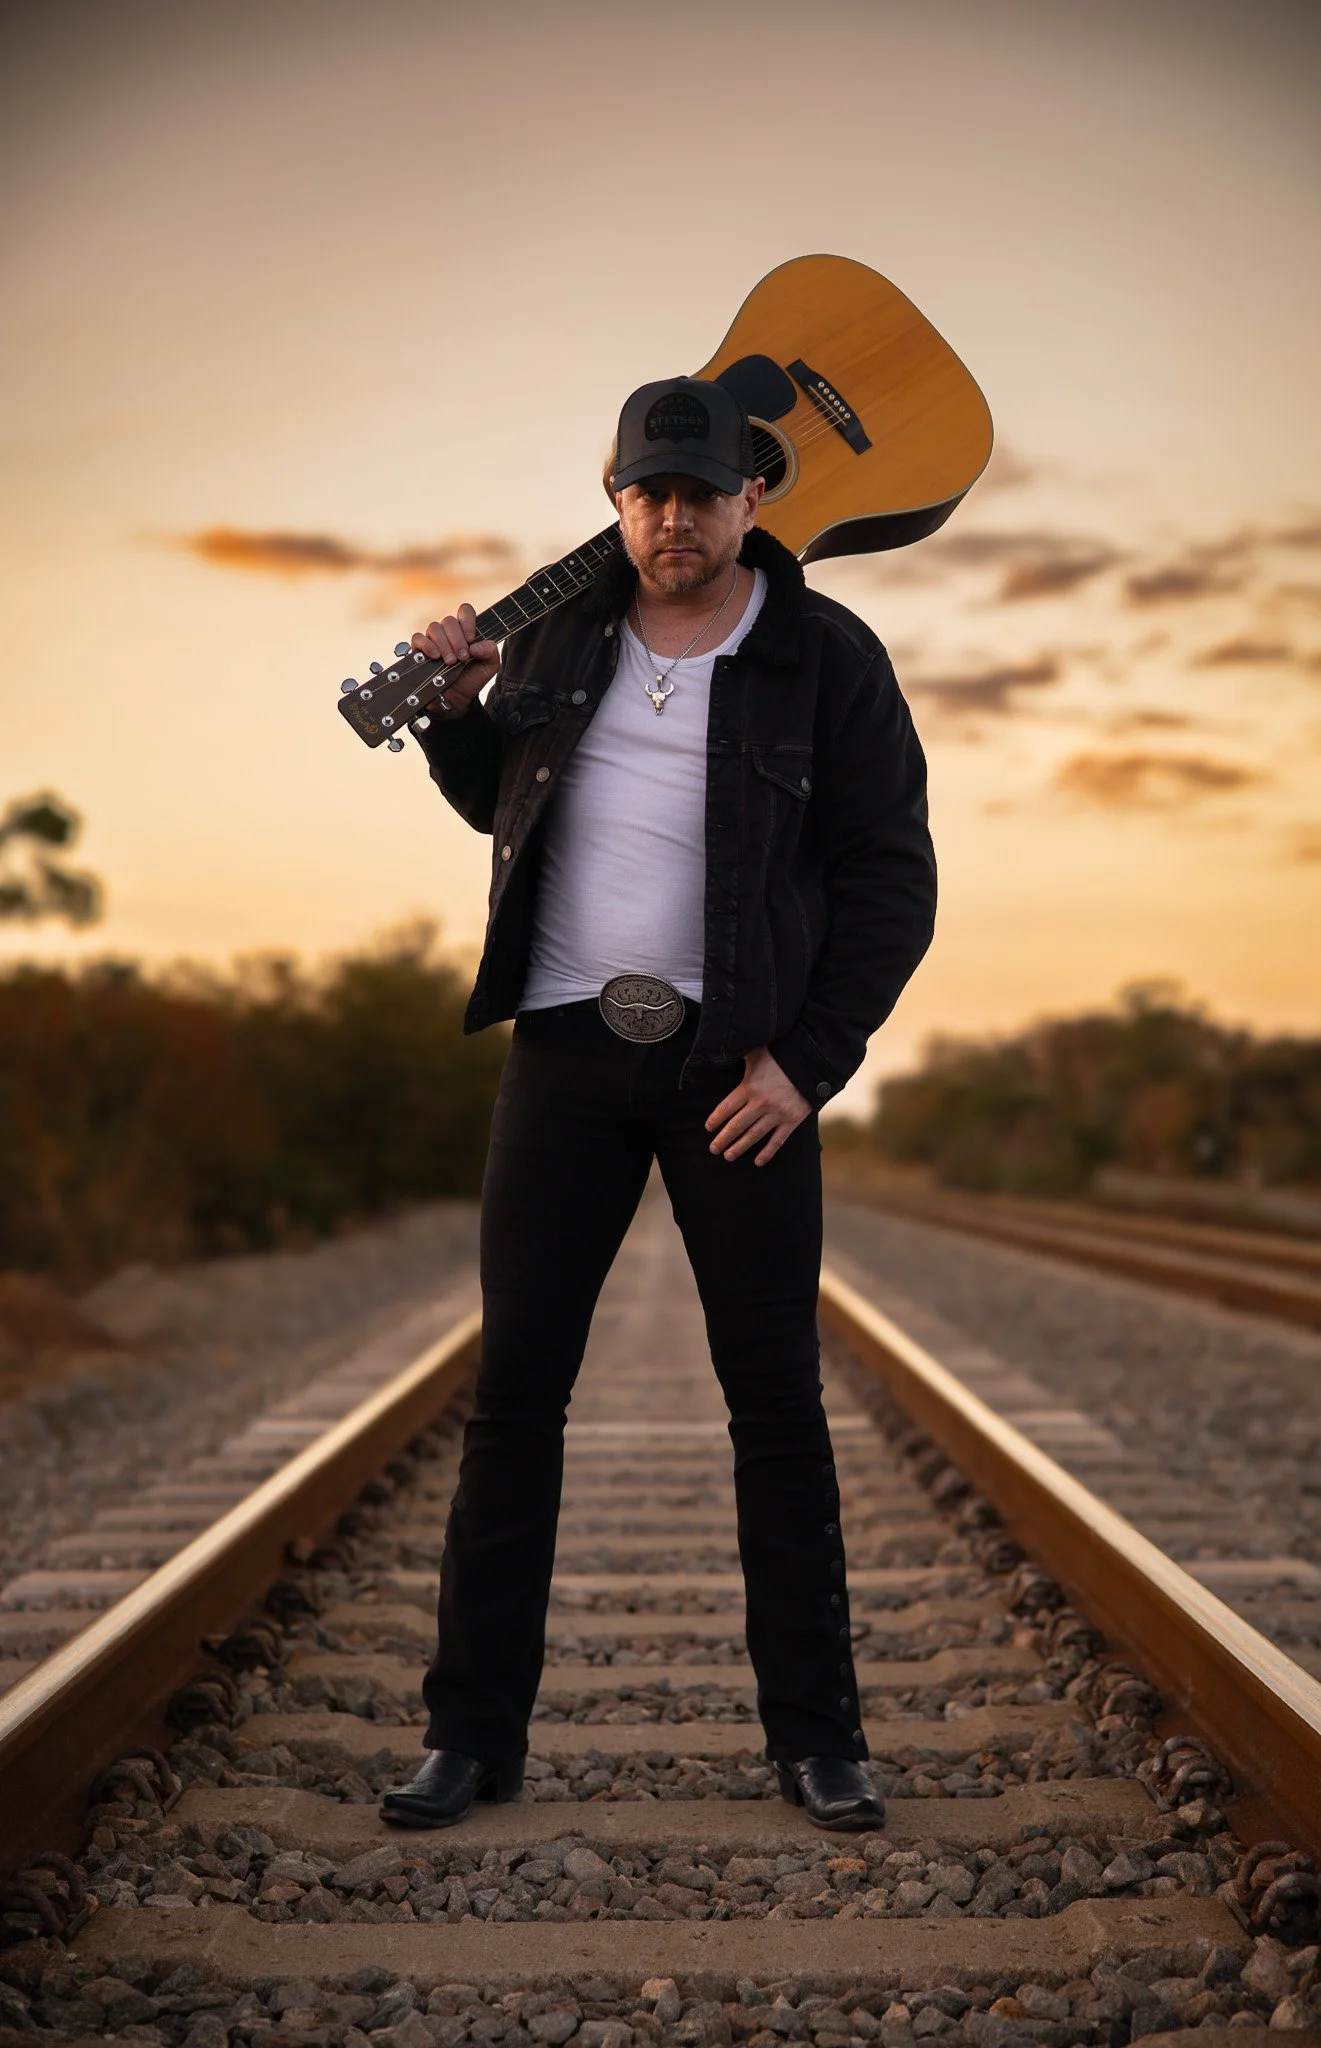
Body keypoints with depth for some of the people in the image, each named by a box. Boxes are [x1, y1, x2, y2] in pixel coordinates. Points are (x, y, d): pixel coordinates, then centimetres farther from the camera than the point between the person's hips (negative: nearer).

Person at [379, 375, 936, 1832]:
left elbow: (893, 876, -3)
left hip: (737, 1061, -3)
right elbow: (495, 804, 24)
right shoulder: (563, 633, 9)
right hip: (566, 1047, 3)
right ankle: (474, 1731, 13)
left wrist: (807, 1060, -11)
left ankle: (815, 1734, 16)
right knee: (514, 1386, 3)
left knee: (775, 1396, 3)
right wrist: (455, 710, 3)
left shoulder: (826, 656, -2)